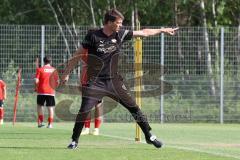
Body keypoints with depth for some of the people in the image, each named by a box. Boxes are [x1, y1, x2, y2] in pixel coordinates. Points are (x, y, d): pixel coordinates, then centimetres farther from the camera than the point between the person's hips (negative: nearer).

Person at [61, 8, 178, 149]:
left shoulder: (120, 34, 1)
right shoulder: (93, 37, -11)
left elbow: (143, 33, 11)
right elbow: (77, 55, -4)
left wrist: (163, 30, 16)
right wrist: (66, 73, -3)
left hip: (114, 81, 4)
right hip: (95, 81, -4)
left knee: (133, 107, 4)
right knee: (84, 110, -15)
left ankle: (149, 136, 16)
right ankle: (74, 140, 1)